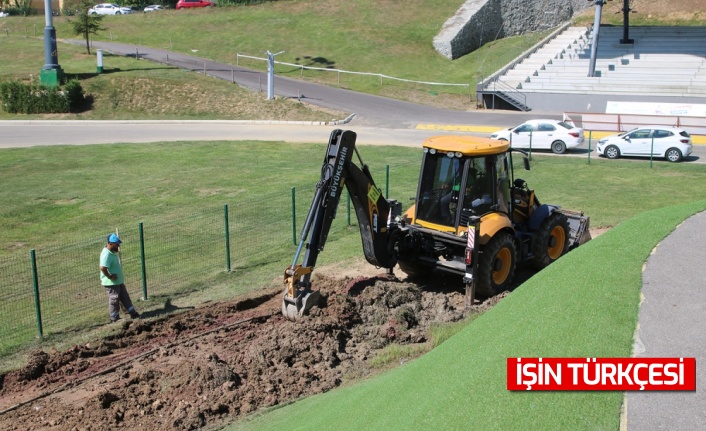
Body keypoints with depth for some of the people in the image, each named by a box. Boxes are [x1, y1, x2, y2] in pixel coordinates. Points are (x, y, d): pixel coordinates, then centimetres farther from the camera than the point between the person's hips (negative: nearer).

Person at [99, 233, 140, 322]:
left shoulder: (113, 252, 7)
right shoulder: (106, 254, -24)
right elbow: (103, 267, -36)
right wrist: (110, 276, -24)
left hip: (119, 281, 10)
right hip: (111, 283, -10)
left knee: (125, 297, 17)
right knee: (114, 300, 3)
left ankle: (132, 313, 26)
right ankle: (114, 318, 15)